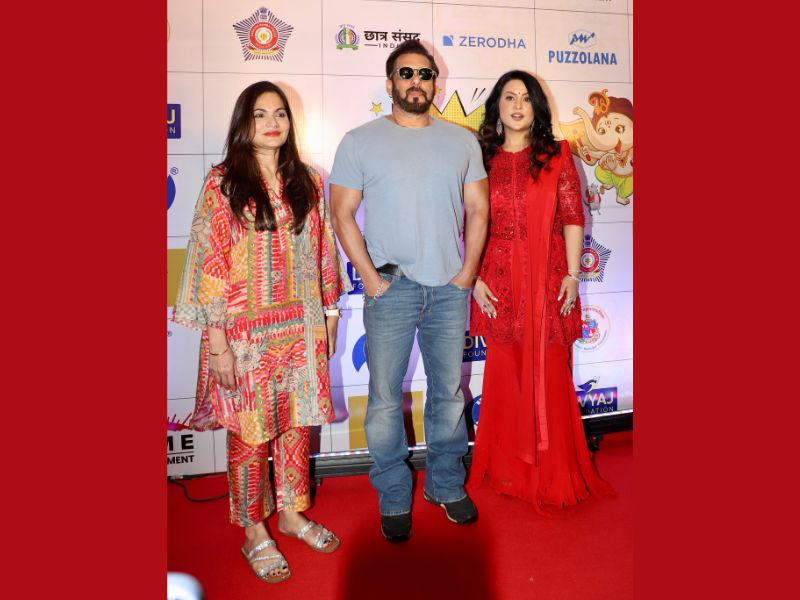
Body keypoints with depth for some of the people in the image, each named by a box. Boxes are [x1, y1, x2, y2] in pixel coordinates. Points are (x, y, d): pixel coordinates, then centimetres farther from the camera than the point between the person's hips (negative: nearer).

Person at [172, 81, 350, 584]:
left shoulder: (307, 181, 7)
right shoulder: (223, 183, -6)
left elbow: (323, 252, 10)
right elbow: (210, 262, -10)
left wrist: (329, 315, 10)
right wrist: (218, 343, -13)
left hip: (301, 327, 4)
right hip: (246, 330, -4)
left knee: (297, 420, 13)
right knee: (250, 430, 7)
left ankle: (291, 511, 34)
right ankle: (254, 532, 25)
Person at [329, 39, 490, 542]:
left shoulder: (462, 141, 10)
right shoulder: (361, 141, 2)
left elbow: (478, 209, 10)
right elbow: (343, 214, -1)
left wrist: (467, 273, 0)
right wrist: (370, 277, -9)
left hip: (450, 290, 3)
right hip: (390, 290, -2)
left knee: (450, 392, 12)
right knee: (386, 398, 3)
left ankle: (447, 485, 30)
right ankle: (394, 497, 21)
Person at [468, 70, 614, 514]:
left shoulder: (556, 156, 5)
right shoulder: (482, 159, 6)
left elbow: (572, 218, 2)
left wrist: (572, 274, -4)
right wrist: (474, 279, -2)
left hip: (548, 282, 0)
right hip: (499, 285, 1)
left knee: (550, 375, 5)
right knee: (506, 374, 8)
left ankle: (553, 473, 22)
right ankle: (508, 470, 25)